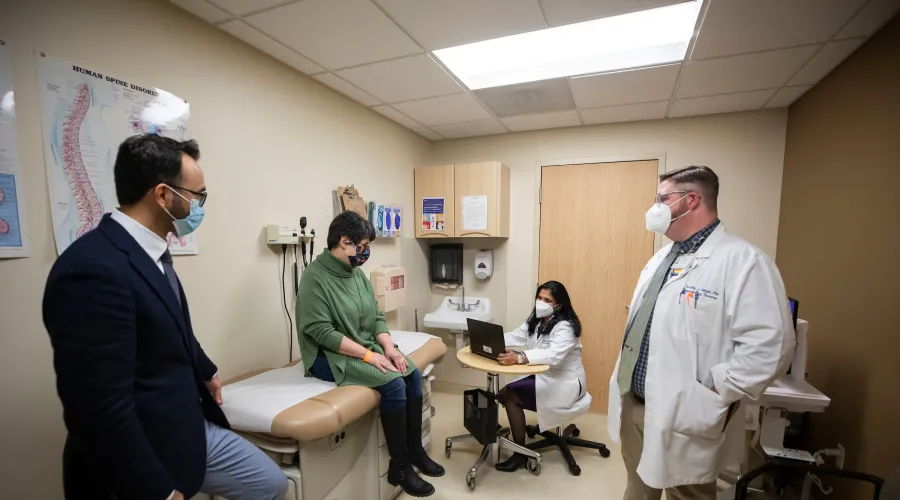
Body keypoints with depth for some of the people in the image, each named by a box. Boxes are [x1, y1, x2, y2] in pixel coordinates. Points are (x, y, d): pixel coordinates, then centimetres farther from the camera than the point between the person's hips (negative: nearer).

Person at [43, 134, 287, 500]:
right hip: (143, 461, -8)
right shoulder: (94, 269, -28)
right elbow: (101, 411, -28)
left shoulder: (151, 252, 3)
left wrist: (205, 372, 30)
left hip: (193, 428, 8)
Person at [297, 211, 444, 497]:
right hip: (331, 356, -7)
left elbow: (377, 318, 7)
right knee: (394, 385, -23)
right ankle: (399, 468, -4)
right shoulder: (315, 277, -17)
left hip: (366, 348, 7)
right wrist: (368, 355, -24)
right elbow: (321, 332, -23)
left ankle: (415, 451, 9)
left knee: (413, 375, -9)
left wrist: (389, 348, -10)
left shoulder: (357, 274, 5)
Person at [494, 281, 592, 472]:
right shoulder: (536, 320, 5)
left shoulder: (565, 327, -22)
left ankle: (520, 453, -3)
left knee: (510, 396, -17)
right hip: (544, 376, 8)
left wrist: (520, 358, -52)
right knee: (505, 392, -4)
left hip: (564, 383, -8)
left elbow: (553, 356, -39)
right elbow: (516, 336, -2)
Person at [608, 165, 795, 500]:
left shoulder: (742, 261, -17)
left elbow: (770, 345, -23)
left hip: (683, 418, -7)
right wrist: (626, 385, 13)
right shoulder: (661, 258, 9)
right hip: (632, 405, 7)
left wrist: (712, 396, -19)